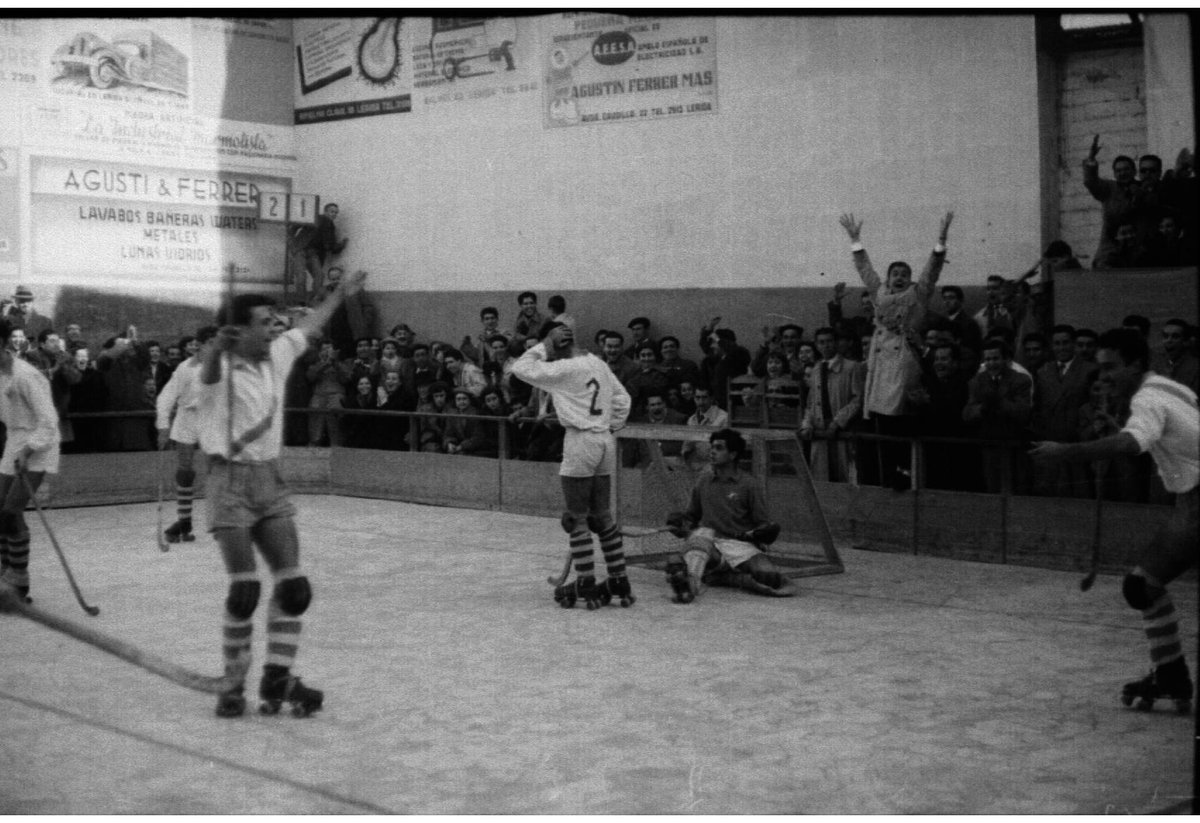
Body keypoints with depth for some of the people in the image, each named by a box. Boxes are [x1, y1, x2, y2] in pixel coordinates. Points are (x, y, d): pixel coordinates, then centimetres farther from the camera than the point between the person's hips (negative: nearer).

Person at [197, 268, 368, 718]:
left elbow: (307, 327, 25)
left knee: (293, 586, 2)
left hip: (270, 481, 6)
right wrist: (218, 345, -59)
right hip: (230, 482, -6)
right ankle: (234, 682, 7)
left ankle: (277, 676, 13)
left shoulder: (277, 355, 7)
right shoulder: (221, 366, -12)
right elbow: (210, 369, -36)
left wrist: (340, 293, 37)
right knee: (245, 589, -9)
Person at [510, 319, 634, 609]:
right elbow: (622, 398, 16)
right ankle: (619, 582, 15)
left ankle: (586, 584, 2)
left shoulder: (564, 369, -13)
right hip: (605, 441, 8)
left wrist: (544, 345, -7)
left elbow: (521, 368, -13)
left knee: (577, 518, 1)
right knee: (602, 516, 14)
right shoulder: (598, 363, 11)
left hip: (580, 440, -8)